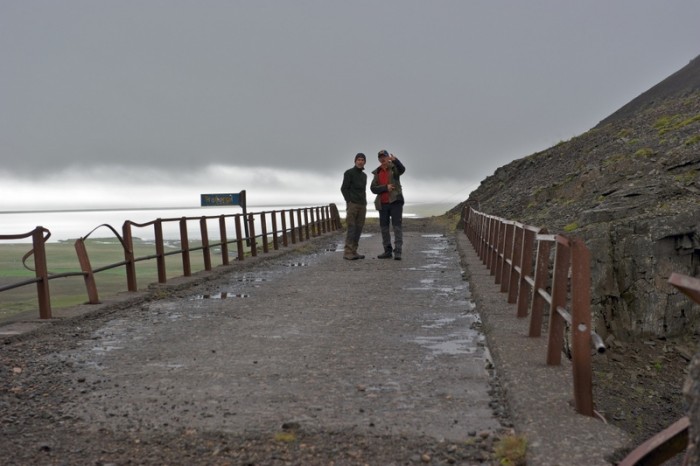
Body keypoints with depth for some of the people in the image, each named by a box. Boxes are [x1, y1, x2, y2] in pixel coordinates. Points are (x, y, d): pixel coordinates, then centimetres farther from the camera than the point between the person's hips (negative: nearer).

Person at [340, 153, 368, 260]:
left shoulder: (364, 175, 18)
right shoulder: (349, 173, -3)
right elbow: (344, 189, -7)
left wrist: (364, 204, 12)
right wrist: (349, 202, -15)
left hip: (362, 206, 7)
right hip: (352, 205, -7)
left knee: (358, 229, 3)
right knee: (351, 228, -12)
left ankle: (353, 252, 7)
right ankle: (347, 253, -11)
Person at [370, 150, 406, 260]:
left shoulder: (394, 168, -1)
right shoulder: (377, 173, 11)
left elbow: (402, 169, -27)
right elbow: (373, 188, 0)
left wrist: (395, 160, -47)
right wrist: (385, 187, -16)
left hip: (395, 201, -5)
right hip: (383, 204, 5)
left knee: (397, 226, -10)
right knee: (384, 227, 7)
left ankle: (397, 252, -12)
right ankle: (387, 251, 16)